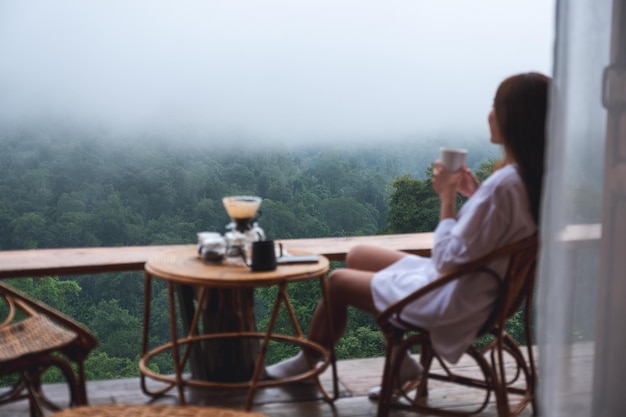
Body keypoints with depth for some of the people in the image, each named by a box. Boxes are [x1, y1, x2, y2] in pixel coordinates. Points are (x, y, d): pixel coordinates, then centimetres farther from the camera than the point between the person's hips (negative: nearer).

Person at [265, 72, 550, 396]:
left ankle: (306, 364, 34)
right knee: (356, 256, 20)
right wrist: (474, 192, 1)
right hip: (478, 286, 9)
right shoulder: (533, 176, -3)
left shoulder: (503, 184, -31)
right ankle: (401, 364, 21)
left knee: (338, 282, 8)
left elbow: (449, 261, -26)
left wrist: (447, 196, -18)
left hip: (453, 301, -9)